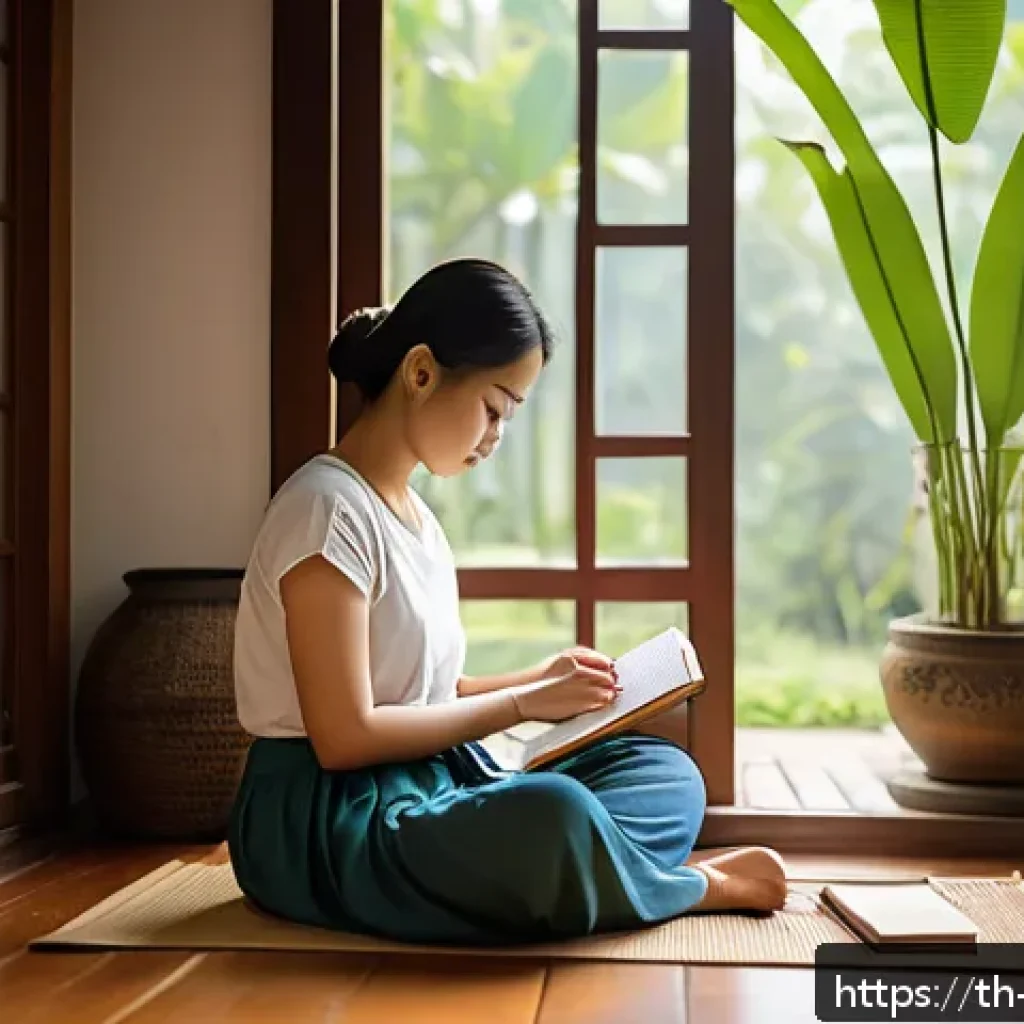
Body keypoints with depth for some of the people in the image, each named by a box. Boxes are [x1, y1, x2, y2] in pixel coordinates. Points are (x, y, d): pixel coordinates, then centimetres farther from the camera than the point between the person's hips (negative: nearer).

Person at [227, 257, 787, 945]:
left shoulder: (417, 516, 14)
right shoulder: (329, 508, -15)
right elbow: (344, 734, -18)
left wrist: (536, 681, 2)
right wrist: (522, 704, -11)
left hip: (425, 790, 9)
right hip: (325, 824, -9)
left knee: (666, 771, 1)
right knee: (548, 817, -35)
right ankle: (692, 886, -7)